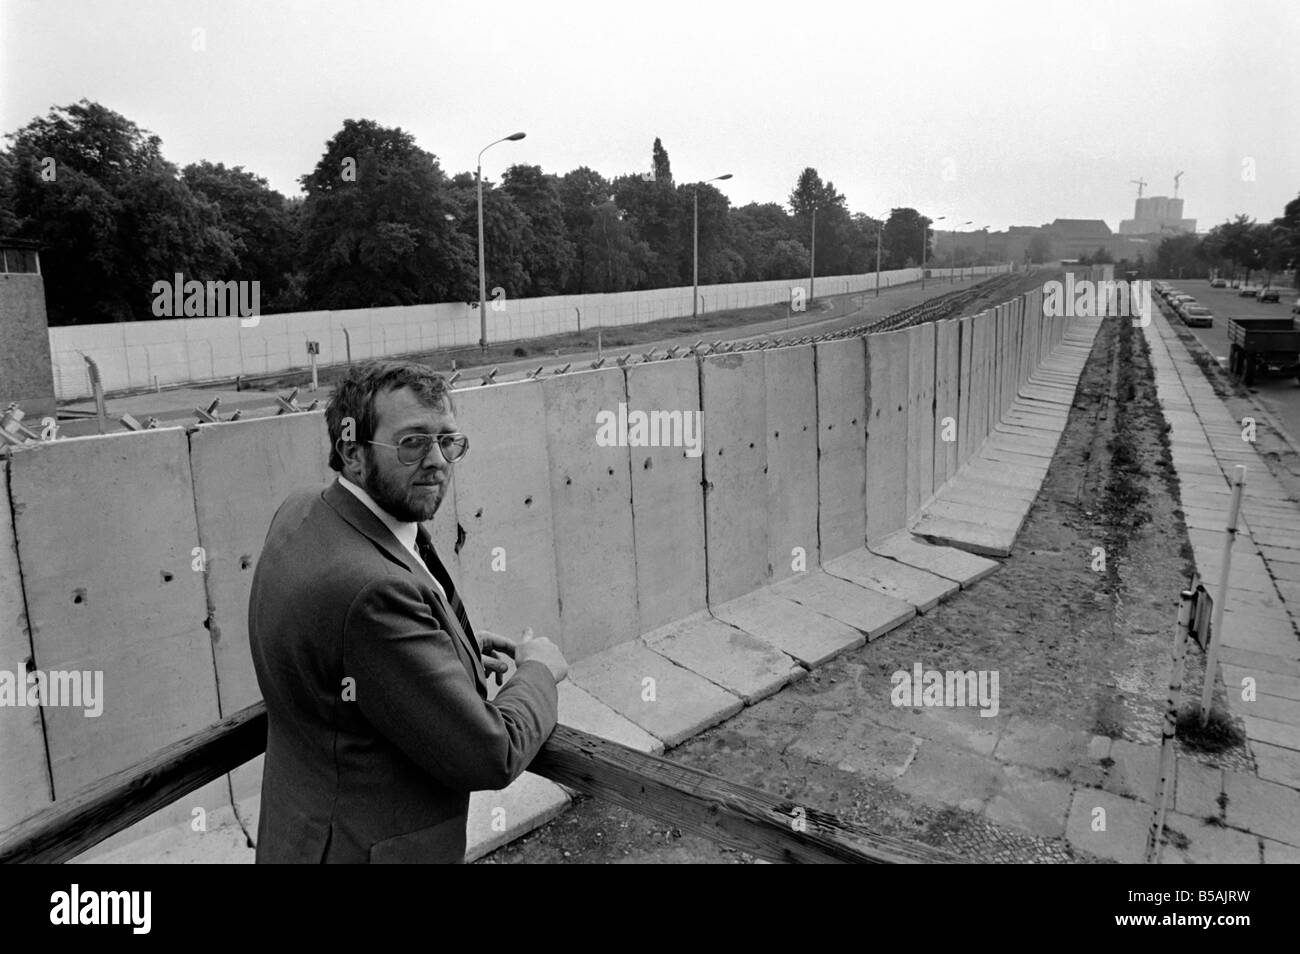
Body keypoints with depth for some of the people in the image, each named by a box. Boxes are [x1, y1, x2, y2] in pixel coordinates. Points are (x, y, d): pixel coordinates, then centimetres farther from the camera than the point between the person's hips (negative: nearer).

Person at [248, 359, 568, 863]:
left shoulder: (301, 511, -5)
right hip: (374, 847, -9)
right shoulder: (371, 591, -34)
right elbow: (491, 758, -29)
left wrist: (452, 643, 6)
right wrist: (538, 670, -11)